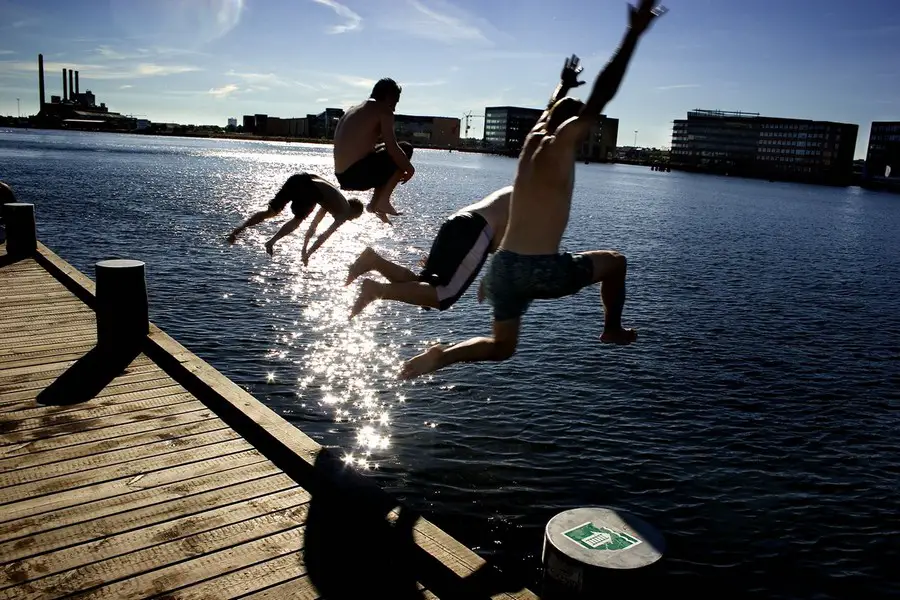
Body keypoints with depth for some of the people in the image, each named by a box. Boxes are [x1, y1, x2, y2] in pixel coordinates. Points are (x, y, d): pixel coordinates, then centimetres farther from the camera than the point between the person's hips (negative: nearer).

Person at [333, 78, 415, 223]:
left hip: (342, 177, 9)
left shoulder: (353, 110, 22)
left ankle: (375, 203, 18)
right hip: (358, 174, -8)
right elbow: (392, 148, -11)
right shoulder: (383, 110, -3)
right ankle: (383, 200, 0)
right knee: (406, 149, 5)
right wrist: (409, 169, 5)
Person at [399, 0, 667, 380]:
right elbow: (601, 95, -10)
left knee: (501, 347, 20)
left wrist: (564, 84, 55)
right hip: (541, 270, -7)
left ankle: (441, 356, -4)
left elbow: (551, 109, 36)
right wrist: (634, 34, -5)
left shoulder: (533, 138, 14)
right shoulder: (561, 141, -5)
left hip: (502, 267, 7)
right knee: (613, 262, 19)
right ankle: (613, 330, 30)